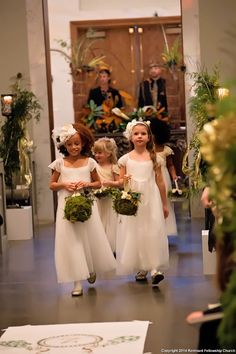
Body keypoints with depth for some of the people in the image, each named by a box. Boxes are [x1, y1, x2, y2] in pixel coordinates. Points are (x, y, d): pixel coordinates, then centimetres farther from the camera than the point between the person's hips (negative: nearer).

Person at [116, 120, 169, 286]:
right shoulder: (126, 159, 4)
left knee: (153, 233, -8)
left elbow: (160, 182, 6)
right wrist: (123, 180, -16)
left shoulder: (153, 157, 3)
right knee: (134, 234, 2)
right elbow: (120, 182, 8)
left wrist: (164, 204, 8)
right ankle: (141, 268, 11)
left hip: (151, 199, -1)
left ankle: (154, 268, -10)